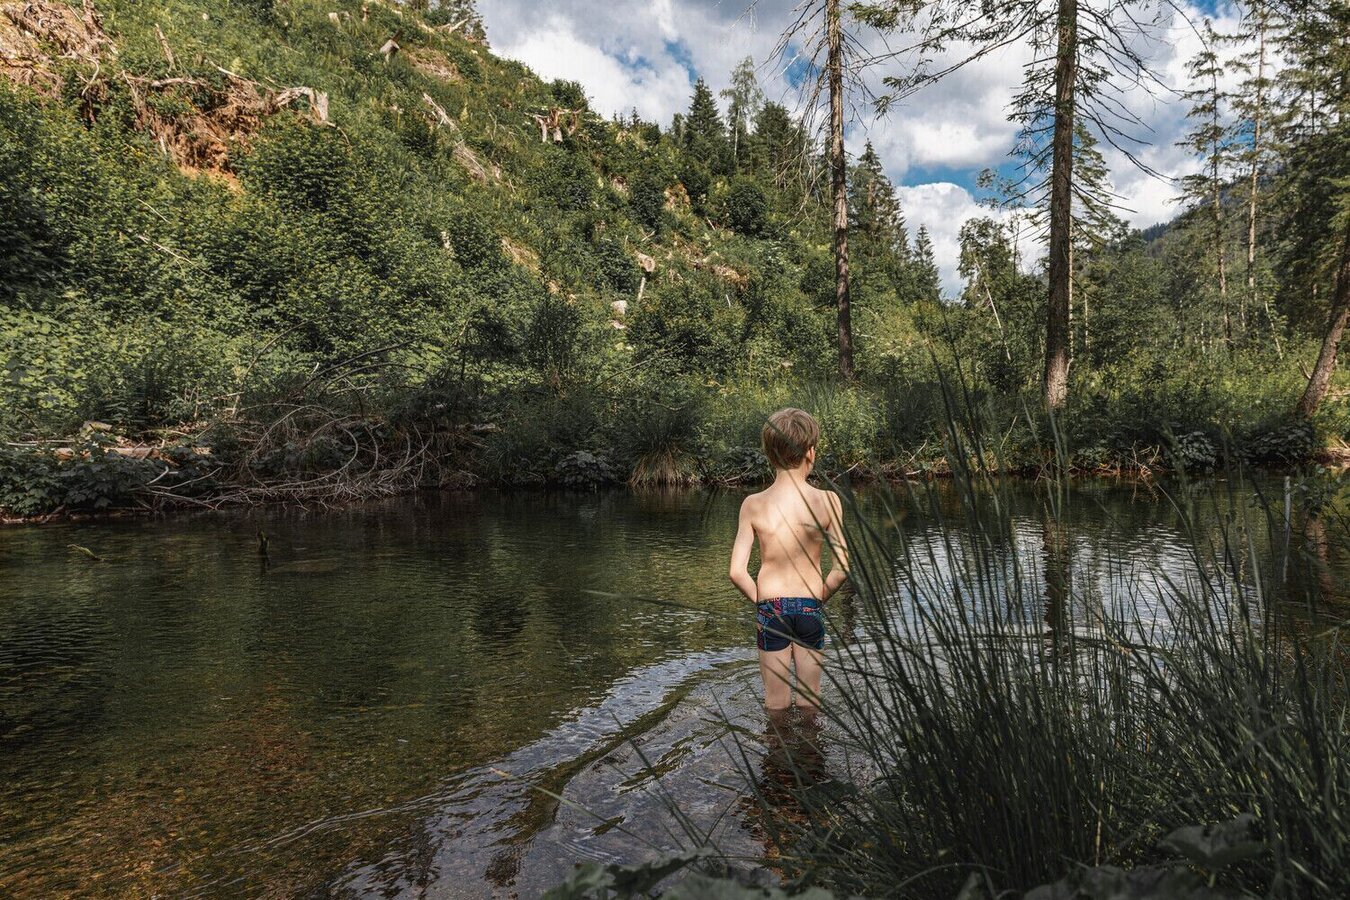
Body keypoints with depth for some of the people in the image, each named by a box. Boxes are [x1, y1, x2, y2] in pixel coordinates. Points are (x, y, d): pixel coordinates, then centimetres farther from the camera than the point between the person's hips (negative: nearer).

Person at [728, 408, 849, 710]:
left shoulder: (753, 504, -10)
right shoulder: (827, 501, -12)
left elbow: (737, 572, -12)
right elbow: (842, 568, -13)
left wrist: (760, 601, 4)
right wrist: (818, 597, 4)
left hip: (770, 609, 0)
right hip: (809, 609, 0)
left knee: (775, 703, 16)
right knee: (809, 699, 19)